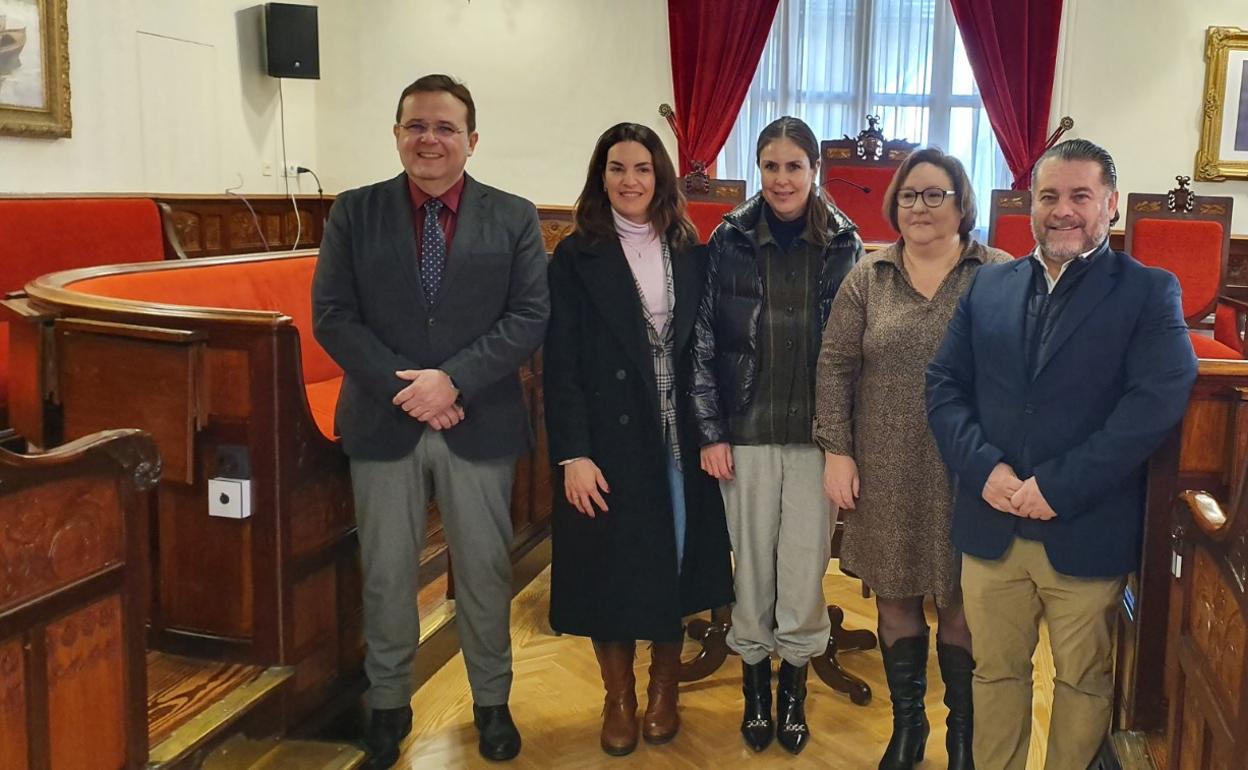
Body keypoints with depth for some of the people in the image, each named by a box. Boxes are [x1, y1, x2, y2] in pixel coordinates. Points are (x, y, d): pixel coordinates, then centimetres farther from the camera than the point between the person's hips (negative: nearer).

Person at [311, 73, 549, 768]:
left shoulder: (514, 219, 0)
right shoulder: (355, 213, 2)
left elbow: (530, 318, -6)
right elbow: (332, 316, -4)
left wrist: (452, 379, -18)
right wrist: (404, 386, -15)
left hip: (480, 423, 0)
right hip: (383, 423, 1)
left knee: (485, 570, 12)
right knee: (386, 575, 12)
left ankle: (492, 700, 32)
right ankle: (389, 704, 31)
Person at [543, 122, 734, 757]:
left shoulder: (690, 253, 6)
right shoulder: (577, 257, -3)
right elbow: (561, 364, -7)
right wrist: (572, 453, -14)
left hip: (678, 440, 3)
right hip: (608, 441, -2)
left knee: (673, 563, 10)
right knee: (612, 568, 7)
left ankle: (663, 689, 31)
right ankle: (619, 698, 26)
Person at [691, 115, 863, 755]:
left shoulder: (844, 244, 2)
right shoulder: (729, 240, -1)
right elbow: (704, 341, 0)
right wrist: (711, 431, -4)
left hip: (817, 432, 1)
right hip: (746, 431, 0)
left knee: (805, 564, 5)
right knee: (752, 559, 7)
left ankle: (793, 688, 25)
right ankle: (754, 686, 26)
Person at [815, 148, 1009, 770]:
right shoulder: (868, 278, 3)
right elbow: (835, 367, 3)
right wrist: (836, 451, -3)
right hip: (885, 476, 2)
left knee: (959, 603, 8)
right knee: (895, 598, 12)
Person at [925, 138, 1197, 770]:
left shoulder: (1149, 293, -3)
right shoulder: (988, 285, 8)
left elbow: (1157, 401, -15)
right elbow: (944, 384, 4)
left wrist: (1058, 487, -20)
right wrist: (985, 468, -12)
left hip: (1087, 533, -3)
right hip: (990, 527, 3)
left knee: (1083, 680, 13)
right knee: (996, 672, 16)